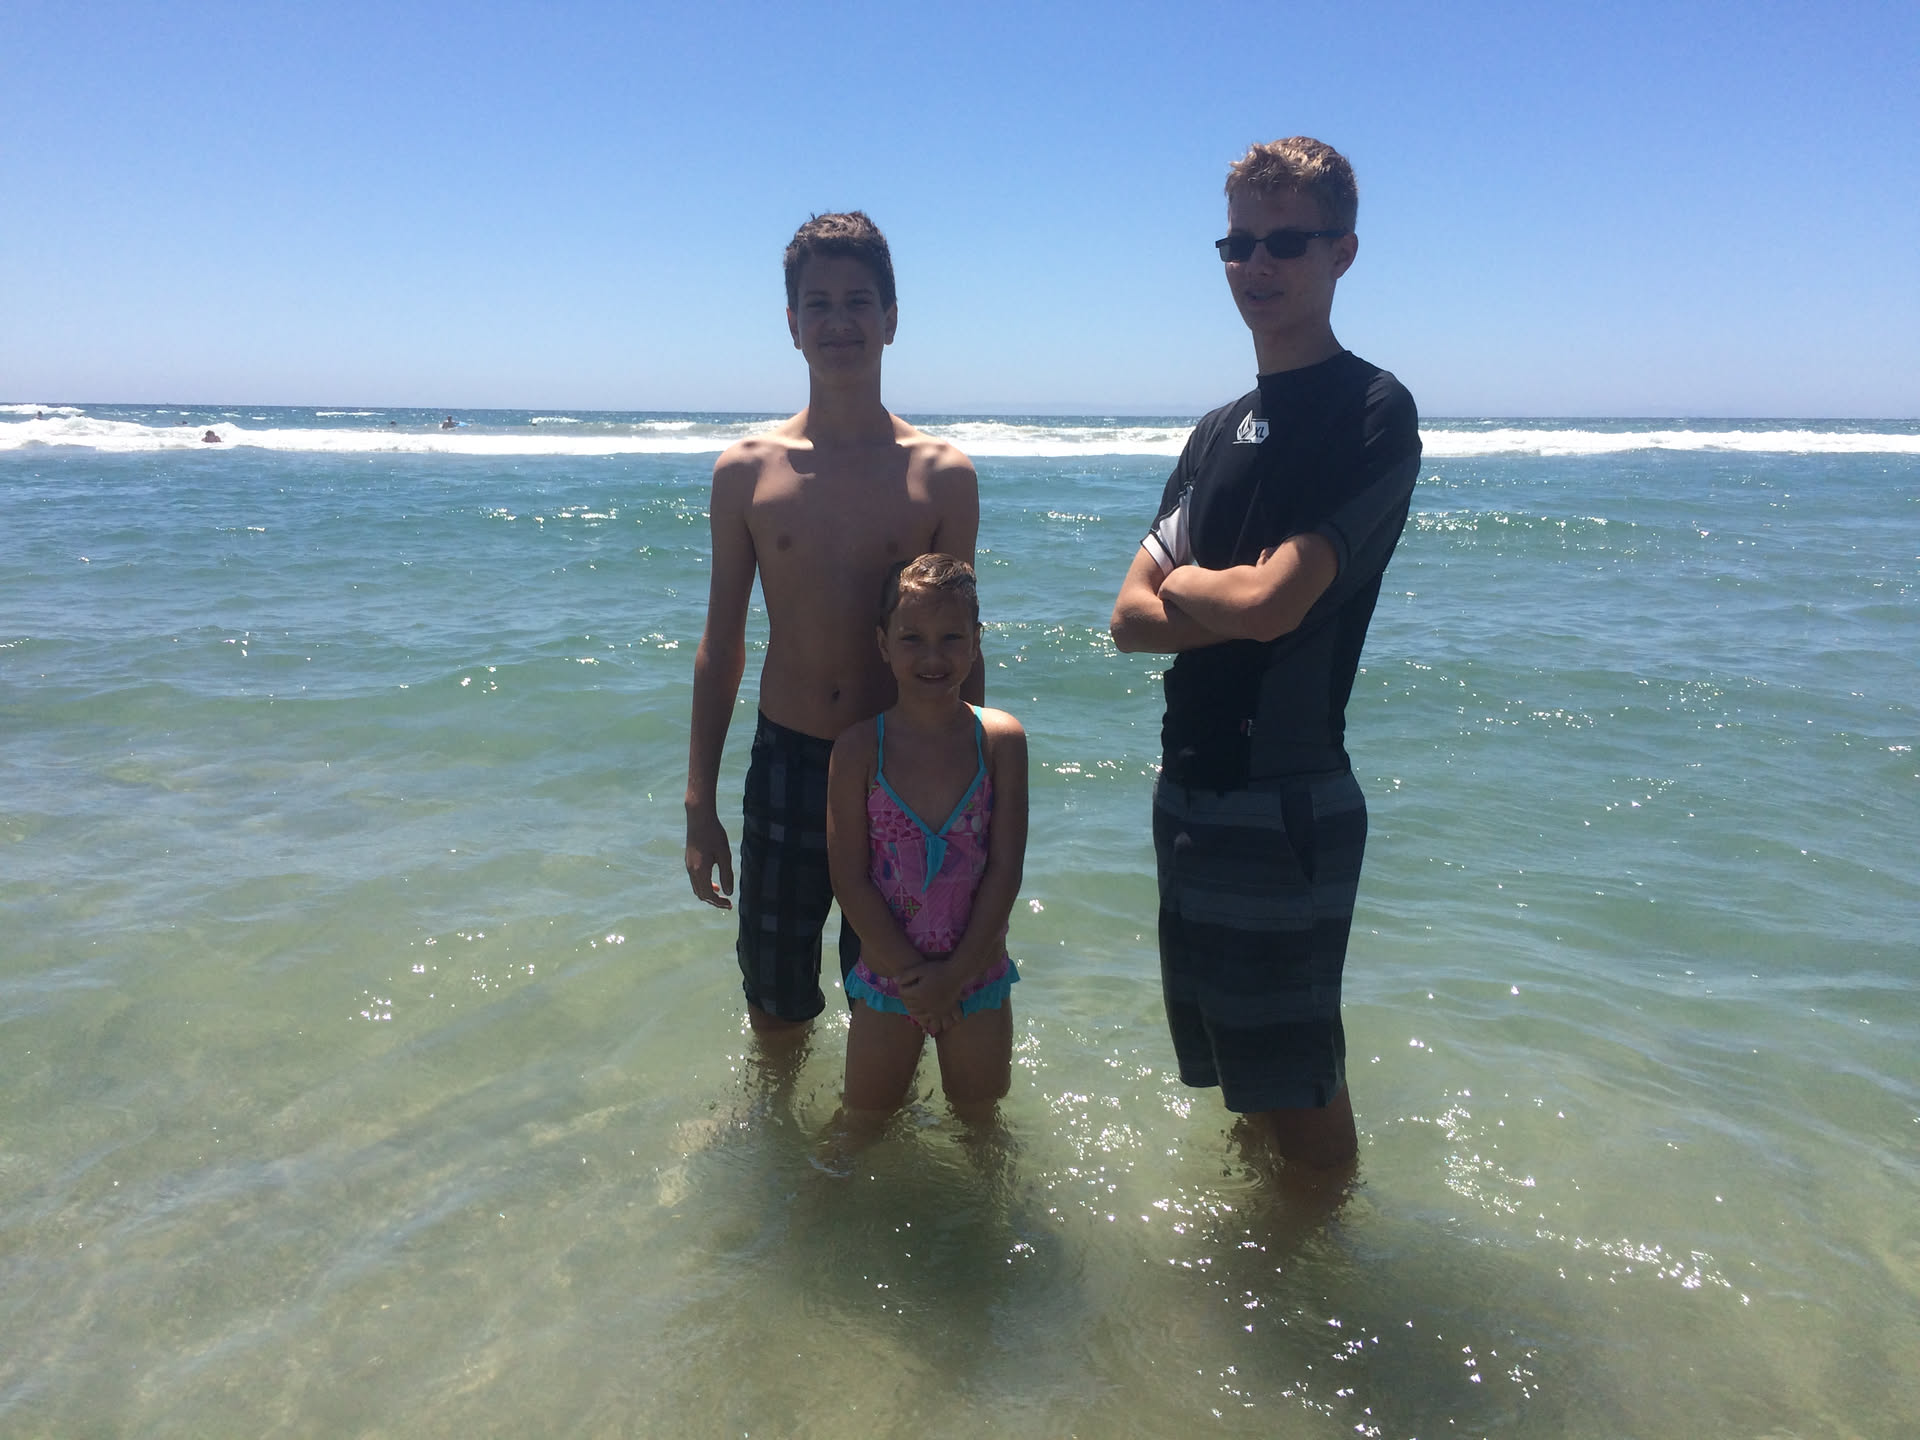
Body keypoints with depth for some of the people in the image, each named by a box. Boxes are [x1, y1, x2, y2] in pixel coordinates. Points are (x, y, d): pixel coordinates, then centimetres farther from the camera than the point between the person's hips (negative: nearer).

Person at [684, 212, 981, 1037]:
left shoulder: (941, 475, -3)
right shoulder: (747, 471, -1)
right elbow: (721, 643, 4)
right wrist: (699, 805, 2)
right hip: (785, 761, 1)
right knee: (775, 1013, 14)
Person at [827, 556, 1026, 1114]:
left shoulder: (1001, 739, -10)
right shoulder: (859, 747, -12)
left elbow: (1005, 870, -10)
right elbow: (850, 880, -11)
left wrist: (955, 974, -12)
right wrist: (910, 971, -13)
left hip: (977, 972, 1)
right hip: (887, 976, 0)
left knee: (980, 1112, 19)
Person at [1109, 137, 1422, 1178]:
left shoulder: (1374, 412, -10)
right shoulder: (1217, 433, 14)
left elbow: (1267, 601, -21)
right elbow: (1133, 618, 6)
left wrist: (1180, 582, -1)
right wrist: (1235, 600, -11)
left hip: (1286, 804, -8)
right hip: (1190, 791, 8)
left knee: (1299, 1096, 5)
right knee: (1242, 1086, 21)